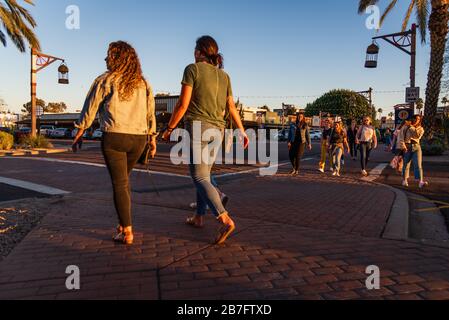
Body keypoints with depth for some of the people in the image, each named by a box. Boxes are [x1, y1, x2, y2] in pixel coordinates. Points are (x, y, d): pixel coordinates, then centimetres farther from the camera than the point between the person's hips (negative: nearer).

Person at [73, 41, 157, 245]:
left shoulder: (105, 81, 0)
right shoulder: (143, 83, 12)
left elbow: (90, 110, 5)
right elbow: (150, 114, 12)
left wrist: (79, 134, 16)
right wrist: (152, 139, 17)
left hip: (114, 137, -5)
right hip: (138, 138, 5)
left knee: (119, 184, 0)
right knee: (124, 180, 20)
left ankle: (127, 232, 0)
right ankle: (123, 224, 24)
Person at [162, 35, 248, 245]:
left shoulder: (193, 69, -2)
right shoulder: (224, 75, 14)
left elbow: (183, 104, -8)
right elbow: (231, 106, 9)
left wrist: (169, 129, -1)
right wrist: (242, 131, 13)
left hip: (197, 126, -7)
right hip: (217, 129, 7)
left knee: (199, 178, -8)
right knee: (204, 174, 17)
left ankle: (225, 220, -21)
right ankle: (199, 217, 25)